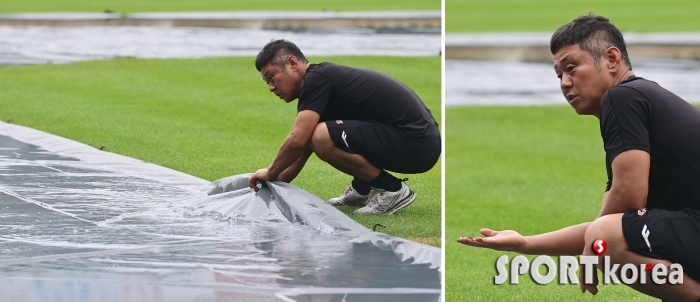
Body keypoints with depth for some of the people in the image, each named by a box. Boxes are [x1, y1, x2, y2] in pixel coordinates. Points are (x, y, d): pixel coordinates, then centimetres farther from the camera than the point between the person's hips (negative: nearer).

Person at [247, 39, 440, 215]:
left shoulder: (316, 79, -11)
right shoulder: (325, 79, 18)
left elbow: (297, 141, -19)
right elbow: (302, 149, 26)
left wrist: (270, 173, -3)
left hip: (415, 144, -10)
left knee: (323, 138, -23)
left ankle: (392, 190, -7)